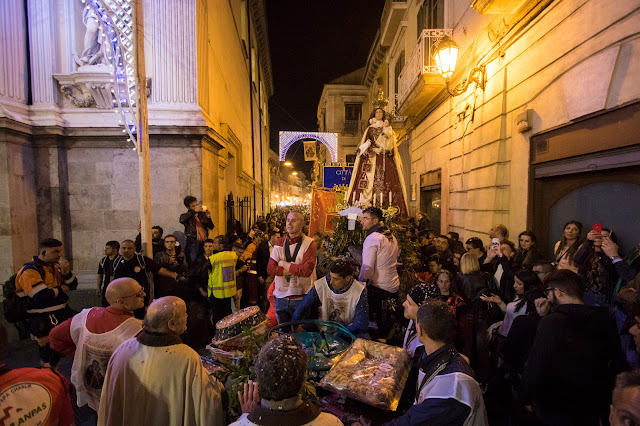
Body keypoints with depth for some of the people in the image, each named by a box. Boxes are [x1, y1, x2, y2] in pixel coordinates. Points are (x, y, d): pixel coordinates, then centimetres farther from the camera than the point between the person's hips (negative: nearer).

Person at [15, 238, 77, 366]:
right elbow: (42, 296, -28)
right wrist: (60, 289, -10)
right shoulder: (30, 271, -17)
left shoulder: (55, 267, 7)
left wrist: (67, 271, -9)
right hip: (43, 320, -7)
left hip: (62, 312, 8)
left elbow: (73, 285, 10)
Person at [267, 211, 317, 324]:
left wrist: (284, 264, -10)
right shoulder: (279, 243, 5)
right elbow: (270, 269, -6)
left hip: (301, 298, -4)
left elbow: (306, 271, -21)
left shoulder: (309, 244, -8)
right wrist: (295, 269, -14)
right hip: (281, 297, 4)